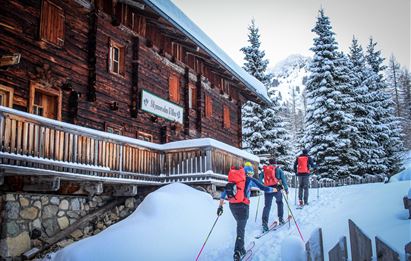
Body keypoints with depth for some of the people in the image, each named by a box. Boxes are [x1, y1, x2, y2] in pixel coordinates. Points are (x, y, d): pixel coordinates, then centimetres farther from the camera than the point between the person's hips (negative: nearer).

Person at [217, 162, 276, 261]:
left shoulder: (233, 179, 14)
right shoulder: (250, 180, 2)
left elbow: (224, 192, 10)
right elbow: (264, 188, 4)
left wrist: (220, 206, 11)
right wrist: (276, 189, 20)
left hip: (232, 205, 5)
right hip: (243, 205, -5)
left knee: (240, 225, 24)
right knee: (241, 228, 1)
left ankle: (241, 248, 28)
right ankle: (237, 251, -9)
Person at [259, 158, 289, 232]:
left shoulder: (264, 170, 14)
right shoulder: (278, 169, 8)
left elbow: (259, 180, 14)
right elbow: (283, 179, 3)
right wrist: (286, 189, 7)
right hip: (277, 189, -1)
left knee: (267, 206, 1)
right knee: (279, 202, 23)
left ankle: (265, 222, -13)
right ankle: (280, 219, 20)